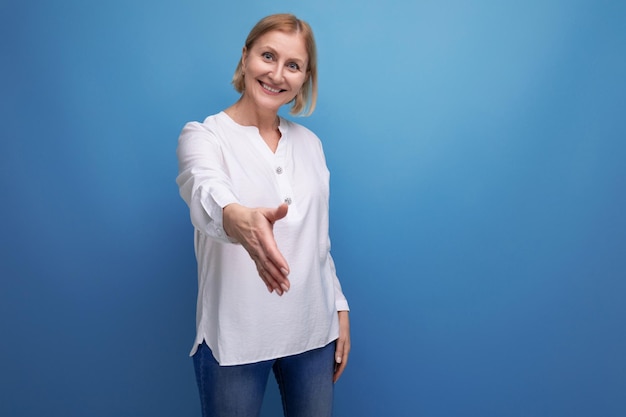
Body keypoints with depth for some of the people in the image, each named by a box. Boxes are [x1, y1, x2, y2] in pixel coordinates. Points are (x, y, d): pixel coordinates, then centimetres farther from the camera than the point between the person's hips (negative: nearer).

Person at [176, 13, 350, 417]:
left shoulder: (310, 143, 7)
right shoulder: (203, 136, -9)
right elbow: (206, 193, -32)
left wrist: (340, 308, 9)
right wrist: (241, 219, -53)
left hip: (312, 331, 4)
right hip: (235, 336, -4)